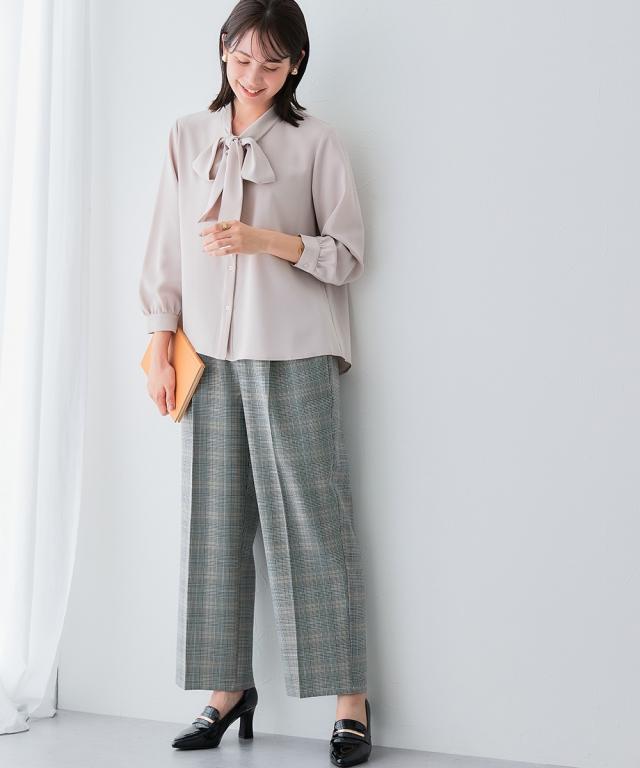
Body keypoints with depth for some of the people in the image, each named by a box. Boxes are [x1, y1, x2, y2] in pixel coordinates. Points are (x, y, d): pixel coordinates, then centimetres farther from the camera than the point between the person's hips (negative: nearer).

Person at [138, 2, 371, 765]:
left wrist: (266, 240, -16)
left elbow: (347, 253, -1)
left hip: (294, 357, -3)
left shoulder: (315, 142, 1)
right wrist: (161, 349, 5)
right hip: (210, 355, 3)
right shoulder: (187, 137, 11)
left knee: (312, 518, -3)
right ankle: (228, 688, 17)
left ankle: (350, 702, 4)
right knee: (215, 520, 5)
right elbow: (166, 250, 11)